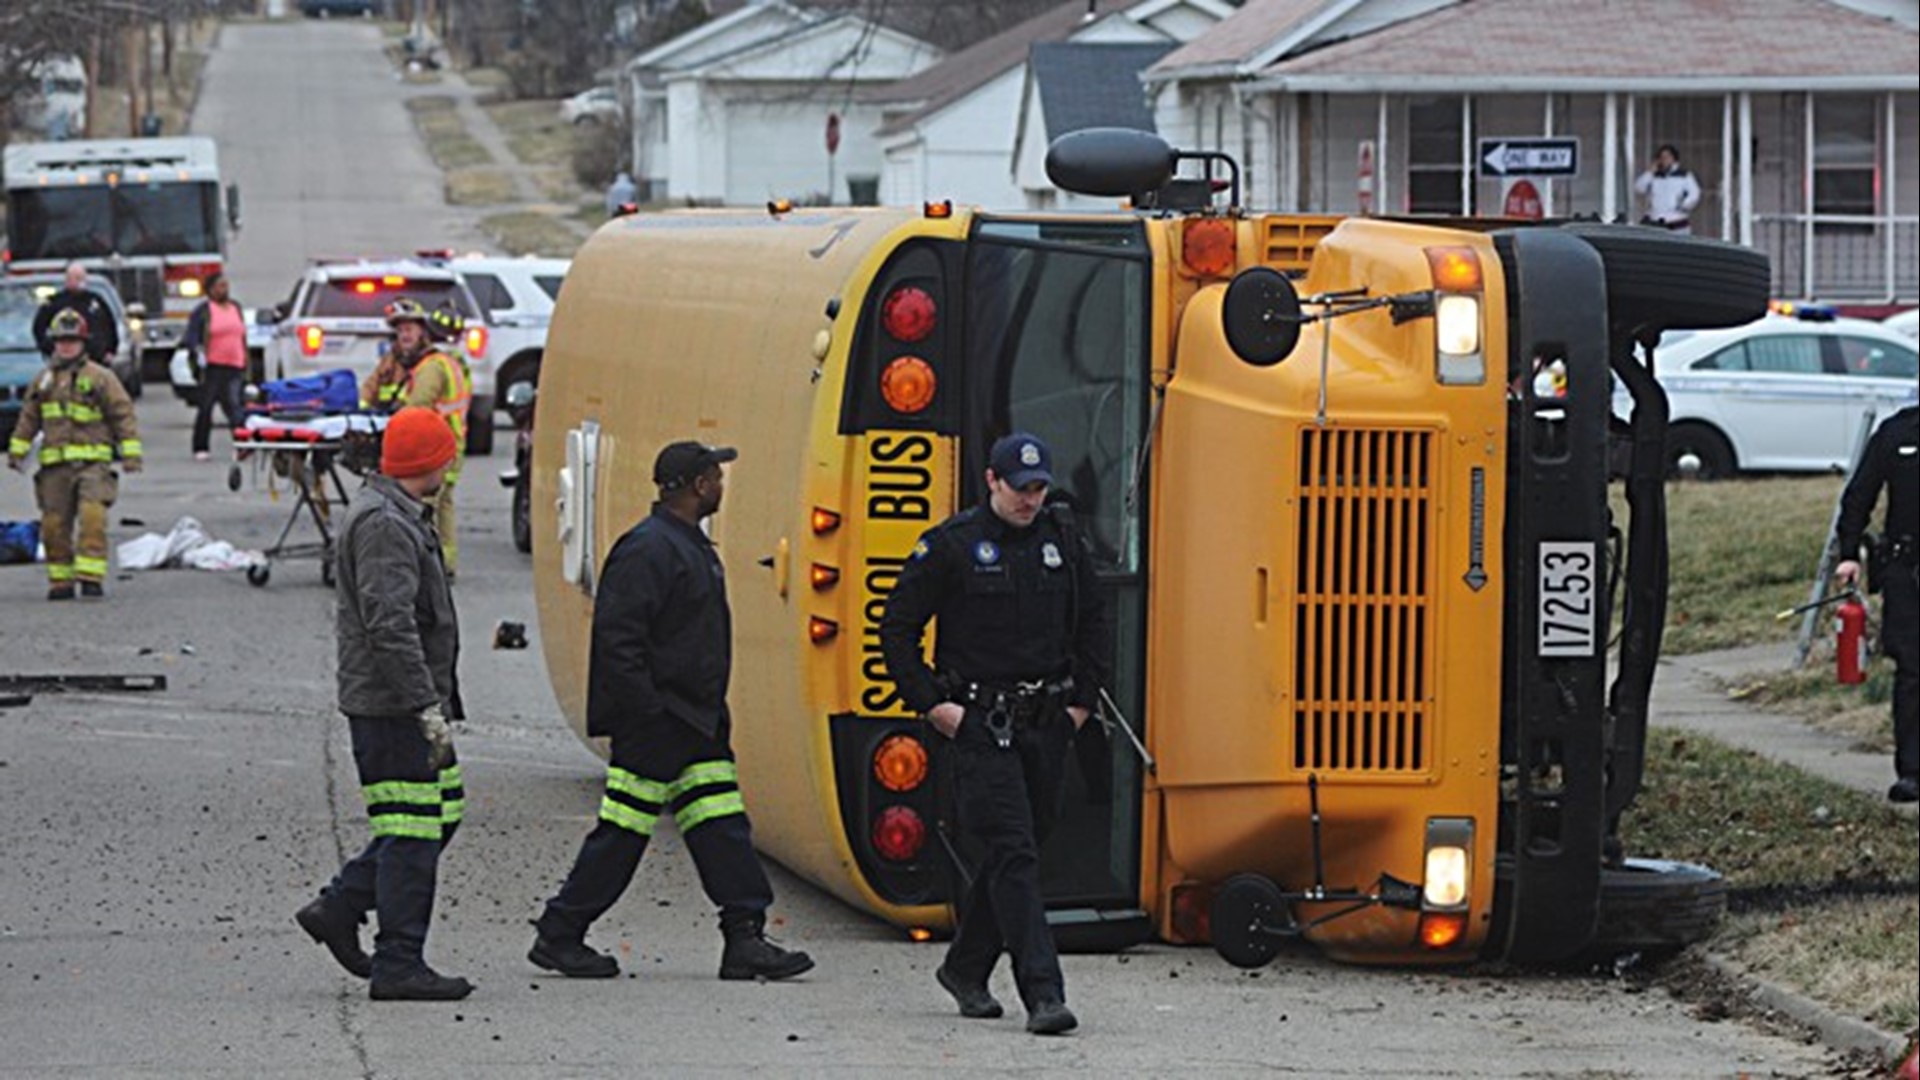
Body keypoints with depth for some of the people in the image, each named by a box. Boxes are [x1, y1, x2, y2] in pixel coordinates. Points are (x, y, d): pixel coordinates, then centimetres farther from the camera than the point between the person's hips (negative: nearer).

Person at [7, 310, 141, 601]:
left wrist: (131, 453, -5)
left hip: (92, 461, -4)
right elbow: (28, 418, 24)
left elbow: (122, 414, 1)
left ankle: (91, 576, -19)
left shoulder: (100, 378, 2)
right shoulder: (42, 381, 16)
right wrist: (17, 450, 20)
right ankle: (61, 580, 12)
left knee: (92, 516, -19)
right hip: (54, 465, 4)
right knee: (54, 523, 2)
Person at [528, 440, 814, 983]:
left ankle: (745, 939, 4)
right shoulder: (648, 550, -16)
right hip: (653, 726, -10)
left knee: (723, 831, 5)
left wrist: (713, 712, 21)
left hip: (696, 724, 10)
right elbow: (617, 638, -21)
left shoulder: (693, 546, 16)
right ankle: (557, 937, 6)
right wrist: (645, 711, -23)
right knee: (622, 836, -3)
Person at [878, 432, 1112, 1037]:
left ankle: (965, 967, 31)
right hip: (980, 724, -5)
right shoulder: (952, 545, -5)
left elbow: (1094, 627, 20)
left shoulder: (1062, 541, 8)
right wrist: (931, 703, -6)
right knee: (1015, 855, -13)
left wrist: (1082, 699, 11)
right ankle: (1043, 993, -17)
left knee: (1014, 852, 12)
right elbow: (898, 628, -1)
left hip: (1047, 725, 5)